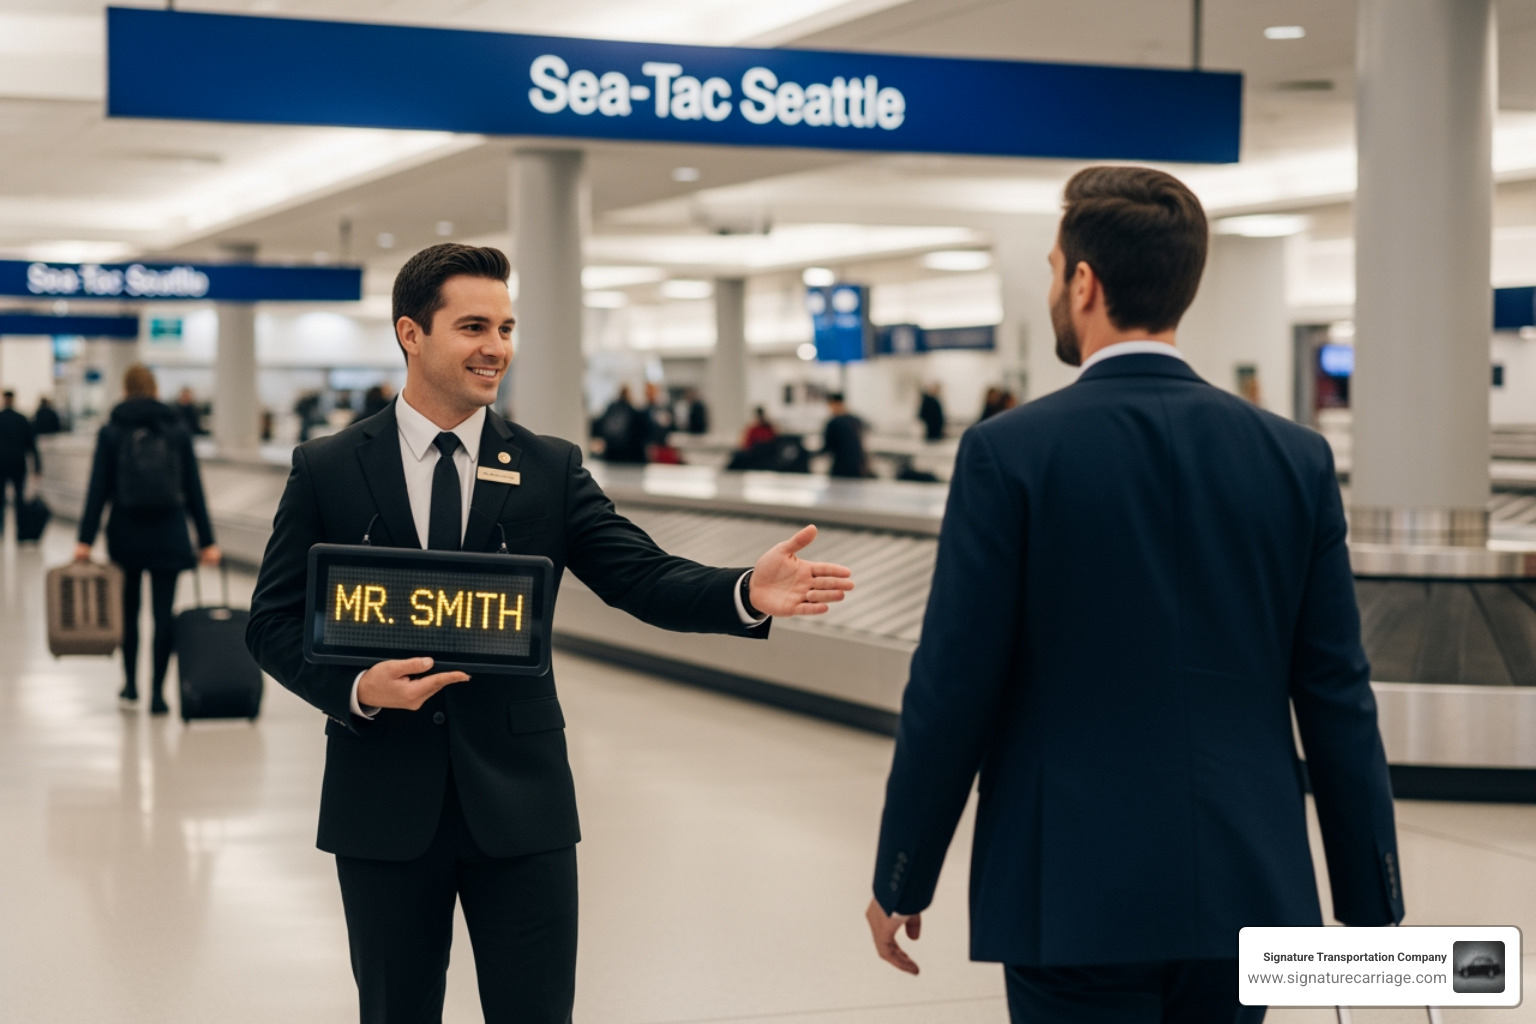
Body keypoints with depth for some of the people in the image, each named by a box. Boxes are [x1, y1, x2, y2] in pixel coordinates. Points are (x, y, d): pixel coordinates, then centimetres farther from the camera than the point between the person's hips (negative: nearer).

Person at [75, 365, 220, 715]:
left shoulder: (111, 432, -1)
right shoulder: (176, 430, 3)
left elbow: (98, 490, -5)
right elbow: (194, 490, 2)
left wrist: (85, 540, -5)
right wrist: (207, 541, 4)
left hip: (126, 535, 0)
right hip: (169, 536, 0)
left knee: (128, 608, 16)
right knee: (164, 613, 1)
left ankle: (130, 682, 25)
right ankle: (157, 692, -3)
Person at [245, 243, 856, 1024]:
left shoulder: (551, 470, 3)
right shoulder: (327, 470, 1)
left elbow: (645, 578, -7)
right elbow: (273, 622, 2)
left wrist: (746, 592, -26)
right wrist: (356, 688, -17)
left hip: (520, 804, 1)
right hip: (384, 808, 0)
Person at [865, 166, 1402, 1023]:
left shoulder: (1010, 454, -9)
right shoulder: (1296, 459, 2)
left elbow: (952, 690, -8)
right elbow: (1339, 702, 1)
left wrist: (901, 882, 3)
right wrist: (1372, 908, 8)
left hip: (1074, 894, -4)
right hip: (1246, 891, 4)